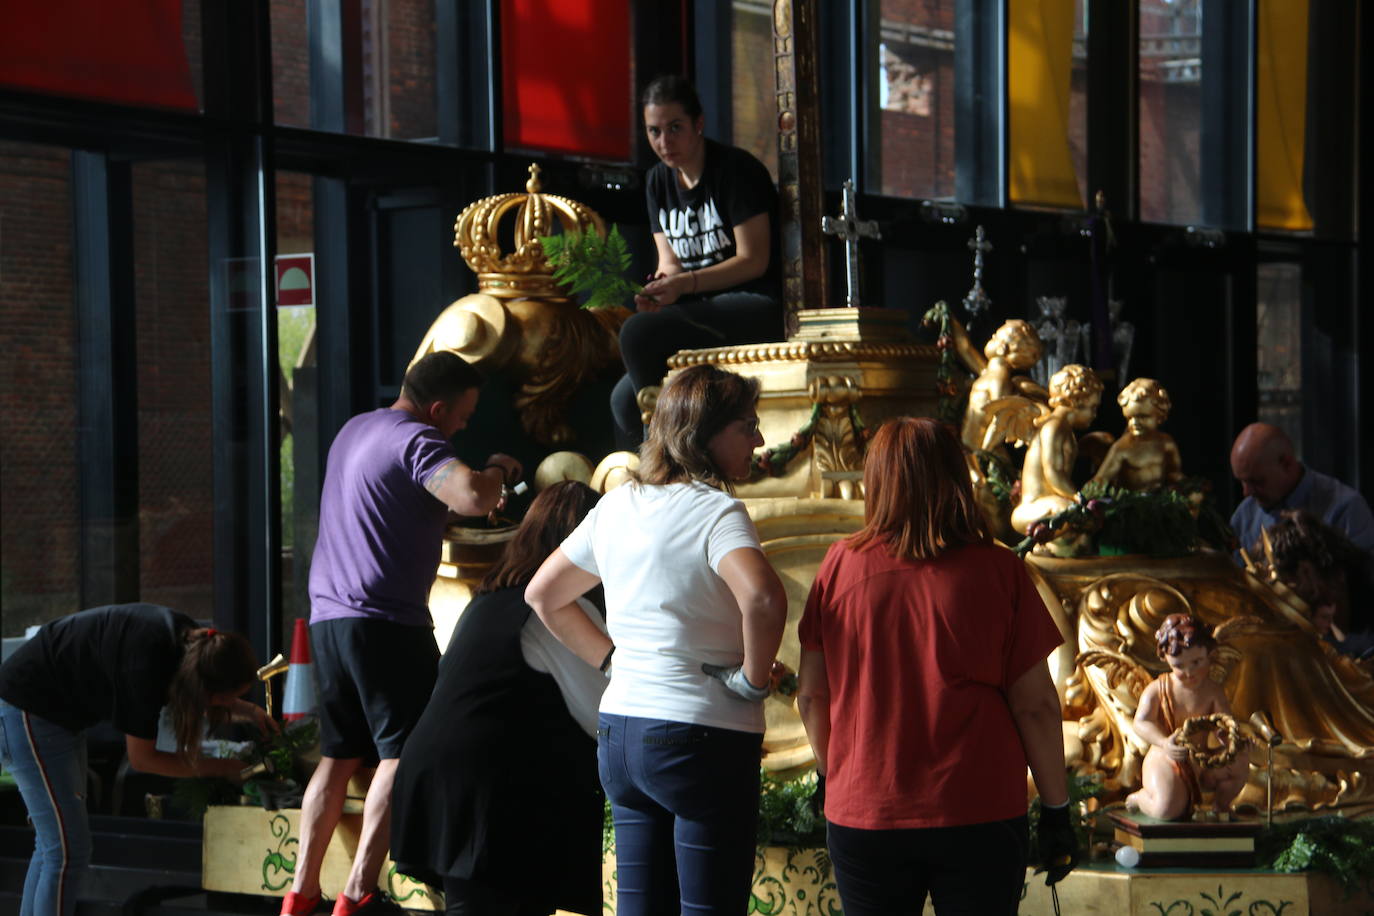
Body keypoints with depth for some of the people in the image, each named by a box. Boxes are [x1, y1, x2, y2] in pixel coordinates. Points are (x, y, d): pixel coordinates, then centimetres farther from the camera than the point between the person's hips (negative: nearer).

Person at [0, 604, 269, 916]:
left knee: (53, 844, 13)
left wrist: (249, 711, 4)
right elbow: (142, 758, -19)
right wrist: (218, 768, -13)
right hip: (27, 711, -10)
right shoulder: (147, 664, -32)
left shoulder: (188, 641, -8)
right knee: (68, 849, -11)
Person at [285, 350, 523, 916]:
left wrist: (479, 494, 25)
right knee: (403, 754, -7)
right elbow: (472, 497, -28)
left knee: (339, 755, 14)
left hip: (328, 616, 9)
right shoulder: (418, 440, -11)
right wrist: (497, 472, -5)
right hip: (385, 620, -9)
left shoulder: (354, 430, 19)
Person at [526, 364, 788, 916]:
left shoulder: (616, 505, 9)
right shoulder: (715, 510, -14)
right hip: (704, 739, -7)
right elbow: (763, 599, -33)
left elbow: (542, 595, 21)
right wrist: (753, 679, -17)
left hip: (620, 731, 8)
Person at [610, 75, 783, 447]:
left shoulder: (736, 169, -9)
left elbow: (754, 260, -14)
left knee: (639, 333, -28)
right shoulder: (659, 181, 14)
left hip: (759, 308, -8)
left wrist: (686, 284, -24)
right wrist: (658, 288, -14)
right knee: (623, 399, -8)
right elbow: (671, 263, 11)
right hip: (705, 312, 8)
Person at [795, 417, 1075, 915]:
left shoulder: (841, 565, -4)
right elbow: (1035, 704, -7)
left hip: (862, 818, 1)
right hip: (979, 818, -1)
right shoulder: (998, 571, -7)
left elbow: (811, 696, 2)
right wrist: (1056, 812, 4)